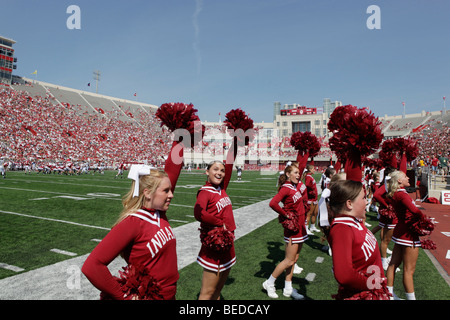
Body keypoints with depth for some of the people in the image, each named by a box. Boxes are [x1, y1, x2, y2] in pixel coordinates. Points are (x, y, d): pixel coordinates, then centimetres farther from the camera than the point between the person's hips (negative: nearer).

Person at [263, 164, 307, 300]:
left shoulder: (296, 186, 8)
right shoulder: (285, 188, -17)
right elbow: (273, 203, -30)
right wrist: (285, 214, -19)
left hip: (300, 227, 9)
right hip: (293, 228, -9)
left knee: (294, 259, 14)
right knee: (289, 260, -1)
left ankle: (288, 289, 26)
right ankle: (269, 283, 16)